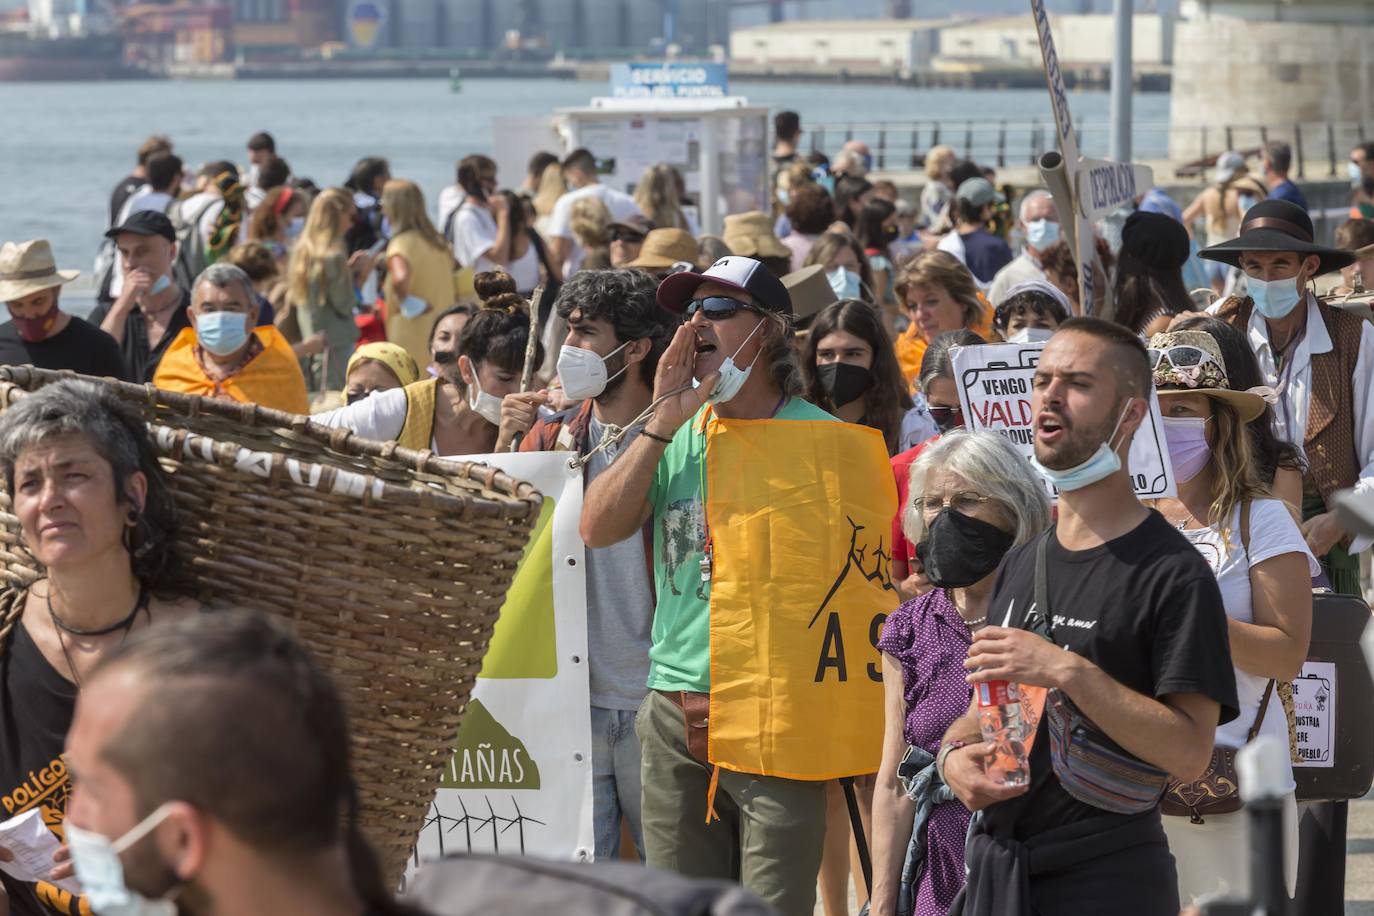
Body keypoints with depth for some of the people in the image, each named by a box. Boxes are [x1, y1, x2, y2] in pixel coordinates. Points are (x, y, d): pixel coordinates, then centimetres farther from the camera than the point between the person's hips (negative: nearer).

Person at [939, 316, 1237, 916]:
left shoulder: (1173, 572, -11)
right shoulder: (1020, 564, 12)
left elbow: (1190, 752, -18)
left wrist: (1068, 671, -24)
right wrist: (953, 754, -2)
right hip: (994, 866, 7)